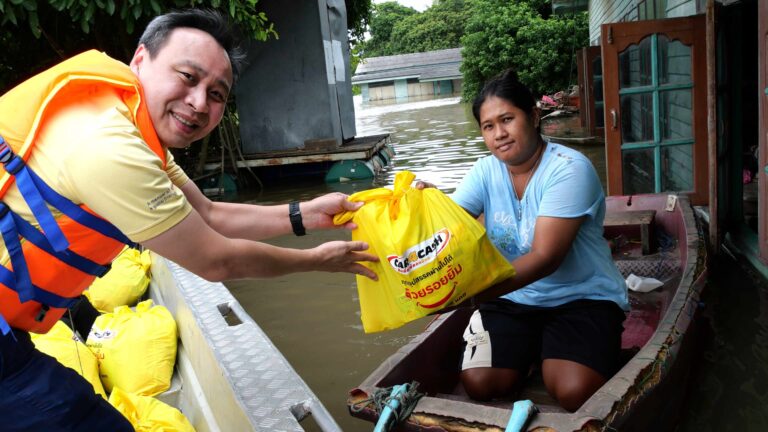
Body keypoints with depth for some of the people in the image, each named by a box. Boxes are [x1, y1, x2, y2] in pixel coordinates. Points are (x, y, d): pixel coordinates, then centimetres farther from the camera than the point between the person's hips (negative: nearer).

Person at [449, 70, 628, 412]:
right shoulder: (485, 172, -1)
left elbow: (545, 257, -28)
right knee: (478, 382, -15)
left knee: (575, 392, -26)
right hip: (513, 299, 4)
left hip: (581, 297, -4)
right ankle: (532, 350, 15)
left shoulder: (569, 169, -20)